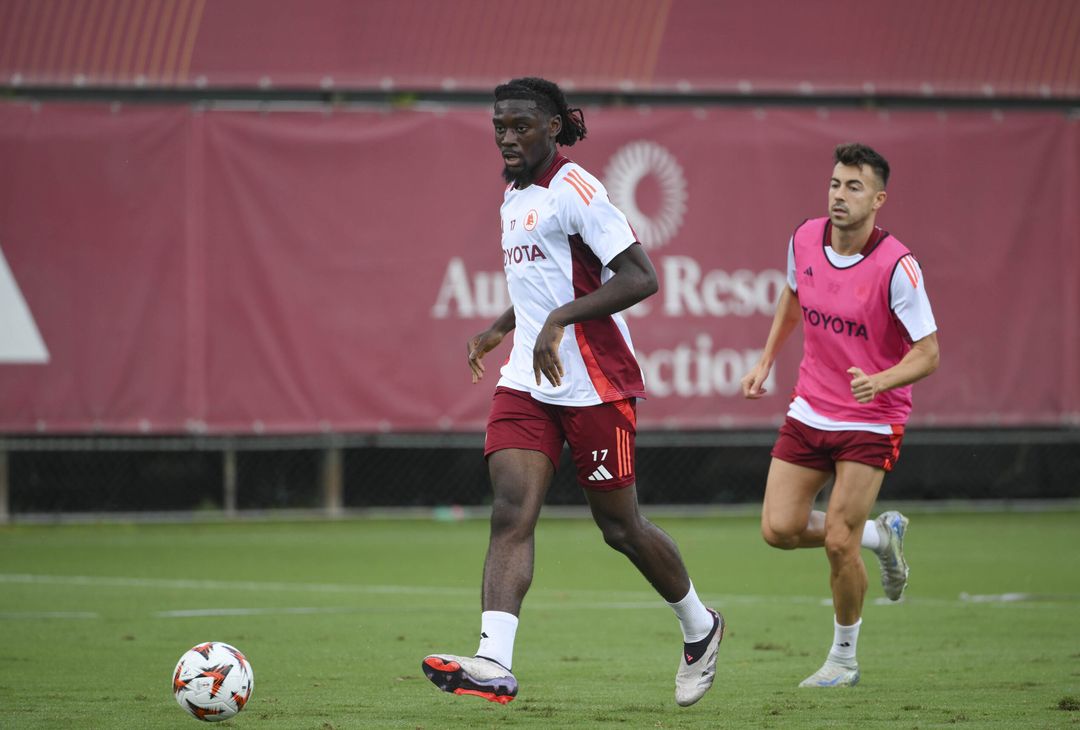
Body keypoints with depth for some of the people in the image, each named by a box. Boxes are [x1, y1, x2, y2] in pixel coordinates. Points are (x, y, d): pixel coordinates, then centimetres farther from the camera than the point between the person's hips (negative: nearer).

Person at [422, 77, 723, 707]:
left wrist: (559, 319, -28)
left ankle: (700, 627, 31)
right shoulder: (514, 196, 14)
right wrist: (502, 328, 26)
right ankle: (494, 666, -25)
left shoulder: (575, 192, -14)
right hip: (526, 381, 7)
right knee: (511, 512, -12)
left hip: (595, 385, -7)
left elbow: (641, 278, -22)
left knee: (620, 527, 5)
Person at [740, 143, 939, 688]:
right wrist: (766, 361, 18)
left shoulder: (896, 266, -20)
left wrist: (881, 382, -35)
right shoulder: (805, 239, -3)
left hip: (871, 421, -5)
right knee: (779, 529, -3)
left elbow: (928, 353, -18)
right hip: (810, 411, 6)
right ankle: (880, 535, 25)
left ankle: (844, 658, 12)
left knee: (837, 542, -11)